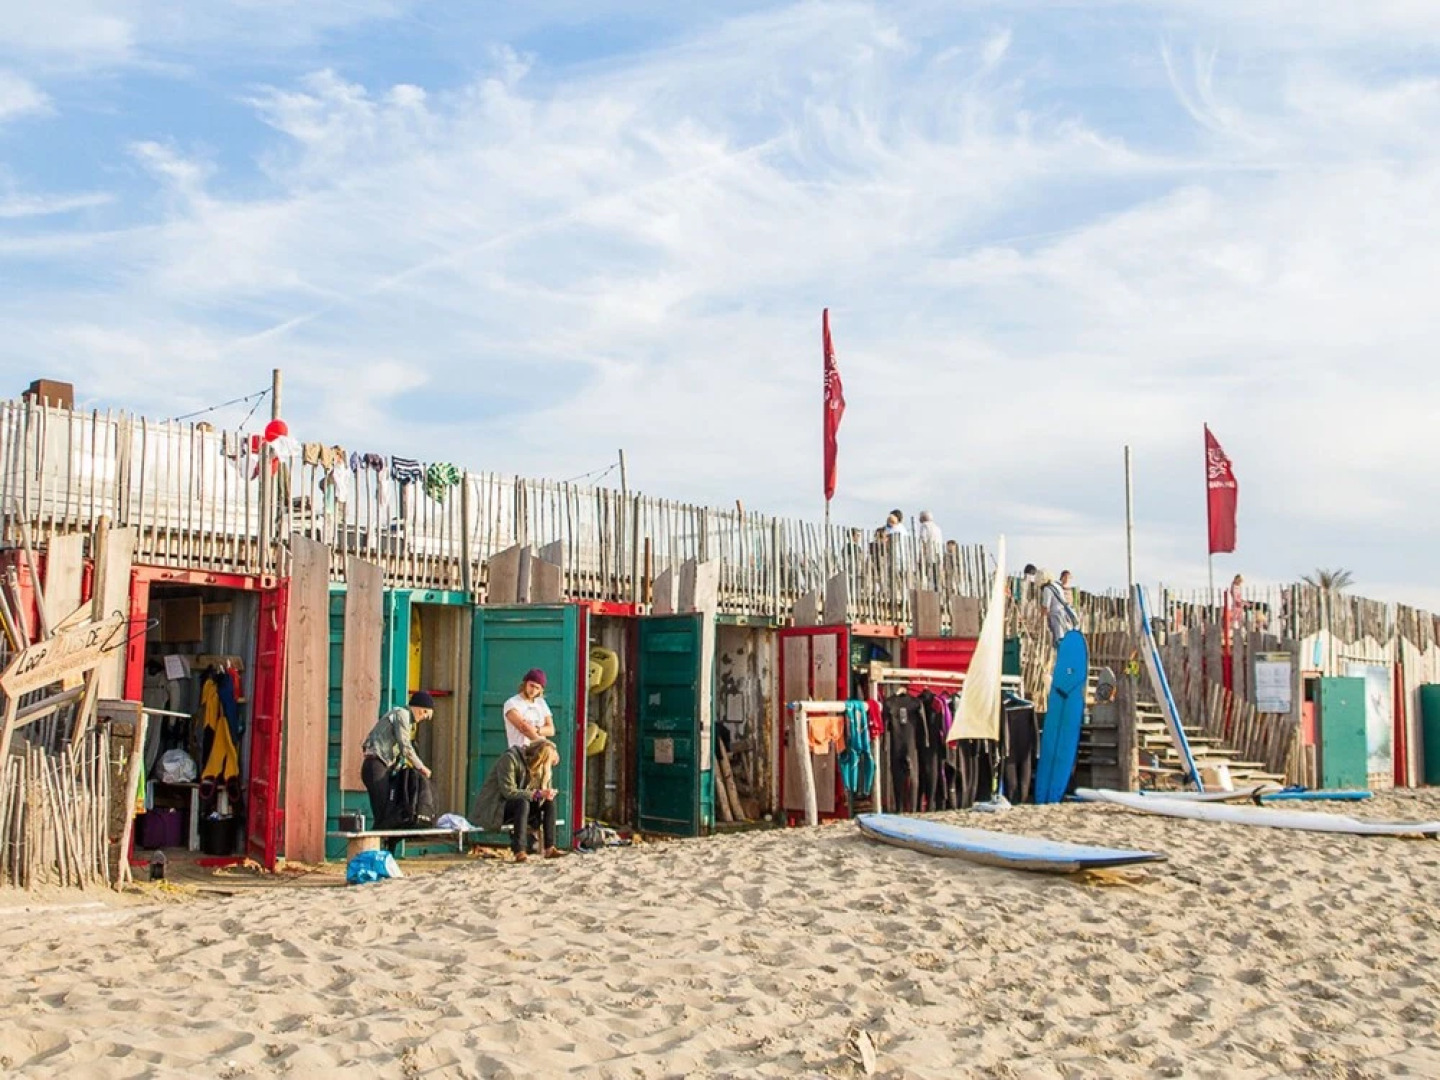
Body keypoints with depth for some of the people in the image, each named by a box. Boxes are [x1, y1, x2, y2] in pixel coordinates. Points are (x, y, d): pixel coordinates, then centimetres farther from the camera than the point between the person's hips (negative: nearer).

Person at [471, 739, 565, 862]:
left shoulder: (531, 763, 4)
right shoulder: (510, 758, -20)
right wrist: (537, 793, -30)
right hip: (491, 809, -8)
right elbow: (508, 791, -27)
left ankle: (549, 847, -14)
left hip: (515, 807, 8)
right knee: (522, 803, -35)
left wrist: (545, 793, -14)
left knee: (549, 801, -7)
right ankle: (519, 851, -41)